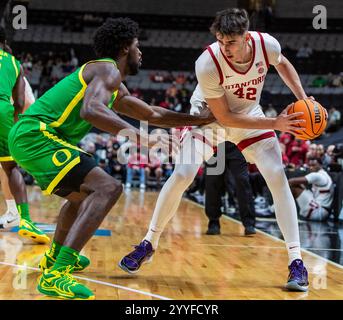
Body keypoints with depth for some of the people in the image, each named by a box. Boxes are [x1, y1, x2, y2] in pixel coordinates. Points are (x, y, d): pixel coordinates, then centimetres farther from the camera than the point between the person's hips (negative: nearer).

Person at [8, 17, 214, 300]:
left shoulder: (117, 90, 23)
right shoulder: (109, 70, -8)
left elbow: (154, 115, 32)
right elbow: (90, 110, -28)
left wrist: (201, 119, 33)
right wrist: (140, 137, -32)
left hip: (27, 138, 11)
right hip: (36, 136, -11)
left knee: (84, 193, 31)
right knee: (108, 189, -21)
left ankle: (54, 258, 45)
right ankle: (55, 275, -27)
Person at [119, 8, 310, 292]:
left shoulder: (266, 44, -25)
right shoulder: (207, 64, -34)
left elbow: (282, 64, 3)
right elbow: (224, 117, -25)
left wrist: (302, 98, -7)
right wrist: (274, 124, -30)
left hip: (250, 117, 3)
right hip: (209, 117, -2)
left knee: (278, 178, -12)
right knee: (182, 175, -18)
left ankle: (296, 262, -6)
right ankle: (149, 244, 2)